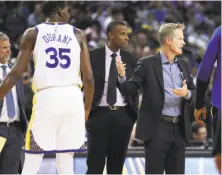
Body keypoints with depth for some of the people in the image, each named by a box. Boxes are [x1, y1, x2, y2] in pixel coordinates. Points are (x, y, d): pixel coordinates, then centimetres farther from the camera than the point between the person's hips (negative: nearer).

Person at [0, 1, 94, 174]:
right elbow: (88, 77, 5)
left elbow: (16, 73, -1)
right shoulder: (78, 34, 9)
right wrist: (87, 108, 18)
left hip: (46, 98, -2)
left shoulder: (33, 33, 5)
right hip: (73, 98, 2)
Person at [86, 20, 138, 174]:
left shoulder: (131, 59, 8)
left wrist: (134, 113, 5)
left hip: (123, 115, 3)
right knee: (95, 161, -3)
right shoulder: (93, 56, -2)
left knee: (117, 162, 6)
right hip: (99, 113, -3)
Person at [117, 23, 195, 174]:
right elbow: (129, 89, -7)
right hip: (157, 128, -5)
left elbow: (194, 92, 15)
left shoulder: (184, 65, 12)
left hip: (179, 128, 6)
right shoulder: (147, 64, -4)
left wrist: (187, 93, -9)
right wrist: (122, 76, -28)